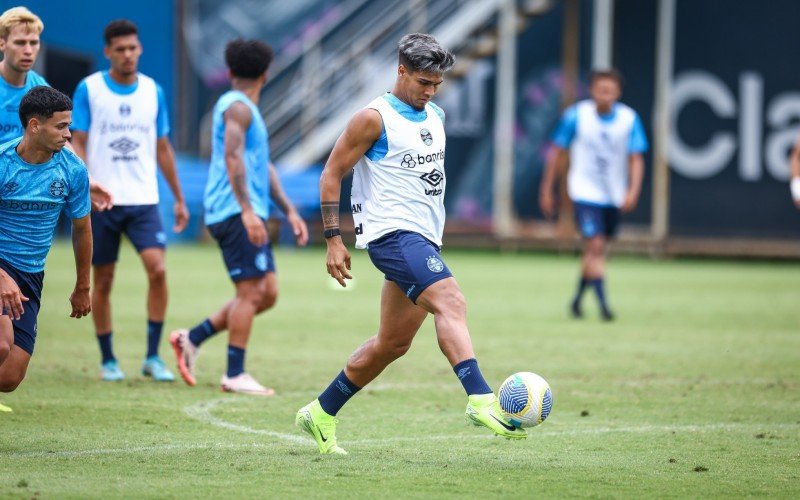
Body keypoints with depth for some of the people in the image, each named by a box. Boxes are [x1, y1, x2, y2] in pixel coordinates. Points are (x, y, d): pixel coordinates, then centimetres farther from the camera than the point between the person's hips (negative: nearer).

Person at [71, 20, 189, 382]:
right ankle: (108, 360, 17)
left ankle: (152, 356, -6)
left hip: (143, 200, 2)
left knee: (157, 269, -15)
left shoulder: (153, 92, 8)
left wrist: (179, 199, 16)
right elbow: (78, 144, -2)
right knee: (103, 280, 4)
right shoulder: (88, 89, -1)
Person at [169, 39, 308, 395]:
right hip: (234, 213, -10)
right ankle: (235, 375, -9)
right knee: (250, 291, -11)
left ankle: (193, 338, 11)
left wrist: (290, 211, 23)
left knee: (267, 293, 6)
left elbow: (264, 166, 27)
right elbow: (233, 158, -21)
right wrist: (247, 210, -29)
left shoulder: (247, 110, 23)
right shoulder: (238, 107, -8)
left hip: (248, 216, 10)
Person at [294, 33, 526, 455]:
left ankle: (321, 413, 24)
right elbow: (331, 175, -5)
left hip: (424, 240, 9)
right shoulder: (374, 118, -7)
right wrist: (333, 239, -11)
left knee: (393, 344, 11)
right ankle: (480, 400, -41)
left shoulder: (436, 117, 17)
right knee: (450, 302, -28)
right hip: (393, 234, -9)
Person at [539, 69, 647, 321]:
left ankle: (577, 298, 33)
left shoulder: (629, 119, -5)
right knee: (595, 246, -18)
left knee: (596, 250, 14)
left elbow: (636, 159, -5)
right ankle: (603, 304, -18)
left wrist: (633, 191, -20)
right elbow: (557, 153, 0)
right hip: (585, 193, -3)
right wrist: (546, 190, 2)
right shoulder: (576, 116, -10)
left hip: (614, 196, 3)